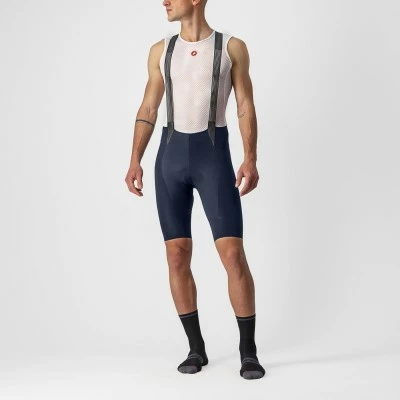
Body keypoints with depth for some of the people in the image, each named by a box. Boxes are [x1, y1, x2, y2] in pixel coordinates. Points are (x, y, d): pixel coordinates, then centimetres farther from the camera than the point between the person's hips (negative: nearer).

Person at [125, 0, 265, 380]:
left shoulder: (232, 46, 2)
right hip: (170, 156, 3)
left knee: (233, 254, -10)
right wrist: (135, 161, 1)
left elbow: (246, 108, 0)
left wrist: (251, 159, -14)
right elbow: (148, 110, 12)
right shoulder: (160, 50, 11)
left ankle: (249, 352, 3)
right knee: (177, 256, 0)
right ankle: (196, 348, 13)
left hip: (214, 155, -3)